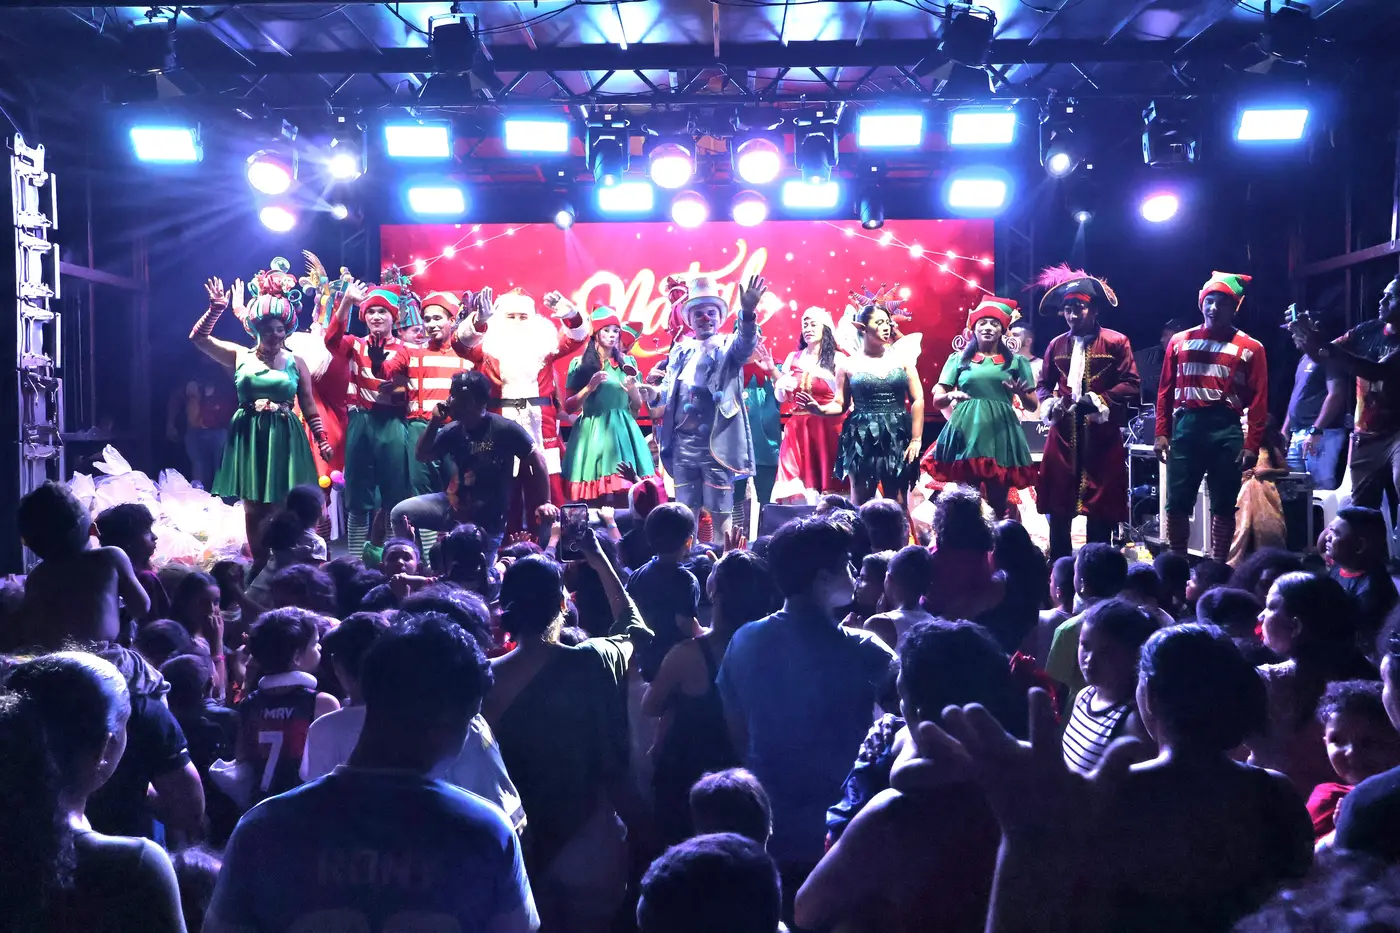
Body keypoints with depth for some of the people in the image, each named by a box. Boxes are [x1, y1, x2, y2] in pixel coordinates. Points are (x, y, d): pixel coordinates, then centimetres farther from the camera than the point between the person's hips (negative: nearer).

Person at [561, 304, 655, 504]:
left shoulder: (627, 362, 10)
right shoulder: (579, 364, 2)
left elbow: (637, 406, 14)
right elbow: (568, 407, 0)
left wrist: (632, 389, -6)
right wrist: (590, 386, -13)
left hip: (622, 433, 2)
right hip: (591, 433, -2)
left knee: (626, 495, -5)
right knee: (592, 501, -6)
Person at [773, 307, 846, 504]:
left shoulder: (837, 359, -1)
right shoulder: (793, 358, 11)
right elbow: (781, 398, 12)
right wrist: (782, 386, -9)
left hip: (827, 429, -3)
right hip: (797, 429, 3)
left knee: (826, 487, -4)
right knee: (796, 492, -1)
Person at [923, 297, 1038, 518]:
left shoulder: (1015, 361, 12)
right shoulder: (958, 358, 12)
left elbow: (1033, 406, 11)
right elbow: (937, 401, 9)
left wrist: (1021, 393, -10)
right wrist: (951, 396, -13)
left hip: (1000, 434, 0)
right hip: (966, 433, 0)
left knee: (997, 502, -2)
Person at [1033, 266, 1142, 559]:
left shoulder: (1116, 342, 1)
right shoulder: (1056, 345, 12)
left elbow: (1132, 384, -5)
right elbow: (1043, 384, 18)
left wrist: (1098, 400, -17)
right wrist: (1049, 403, -4)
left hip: (1102, 436, -3)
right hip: (1063, 434, 3)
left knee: (1100, 510, 2)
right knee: (1057, 506, 3)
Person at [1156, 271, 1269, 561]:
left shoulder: (1250, 348, 6)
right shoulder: (1180, 341, 13)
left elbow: (1258, 401, 1)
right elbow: (1166, 391, 11)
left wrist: (1252, 445, -7)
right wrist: (1161, 433, 3)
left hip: (1226, 430, -2)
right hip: (1185, 427, 2)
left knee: (1223, 505, 3)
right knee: (1178, 502, 1)